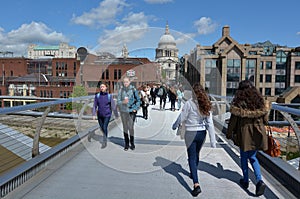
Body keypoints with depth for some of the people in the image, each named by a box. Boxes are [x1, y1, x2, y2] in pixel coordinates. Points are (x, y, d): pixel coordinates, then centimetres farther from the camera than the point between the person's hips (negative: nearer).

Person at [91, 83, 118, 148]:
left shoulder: (109, 96, -5)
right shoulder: (97, 96, -1)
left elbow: (113, 106, -1)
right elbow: (95, 106, 0)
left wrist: (116, 115, 2)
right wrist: (94, 115, -8)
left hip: (107, 115, -3)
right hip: (100, 115, 3)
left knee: (105, 128, -10)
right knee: (102, 128, 15)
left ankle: (104, 142, 4)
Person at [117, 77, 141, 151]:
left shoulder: (133, 90, -1)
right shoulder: (121, 91, 2)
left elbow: (138, 100, 4)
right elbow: (118, 101, 2)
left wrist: (136, 108, -3)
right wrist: (123, 102, -18)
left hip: (131, 111, -2)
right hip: (123, 111, 2)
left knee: (131, 127, -2)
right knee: (125, 128, 8)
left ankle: (132, 143, 17)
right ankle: (126, 144, 20)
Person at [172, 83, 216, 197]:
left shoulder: (189, 103, -15)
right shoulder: (206, 105, -1)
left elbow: (181, 118, -9)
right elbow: (210, 124, -2)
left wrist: (175, 126, 11)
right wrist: (213, 140, 1)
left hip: (191, 133, -5)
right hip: (202, 133, 5)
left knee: (192, 158, 2)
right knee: (196, 154, 25)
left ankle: (196, 184, -7)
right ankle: (193, 173, 48)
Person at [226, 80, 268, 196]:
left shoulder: (239, 101, -10)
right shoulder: (259, 99, 3)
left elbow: (234, 118, -9)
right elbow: (265, 117, 7)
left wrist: (229, 133, 0)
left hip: (244, 133, -4)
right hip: (257, 134, 4)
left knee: (244, 157, 14)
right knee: (252, 157, 17)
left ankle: (246, 181, 26)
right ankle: (259, 180, 0)